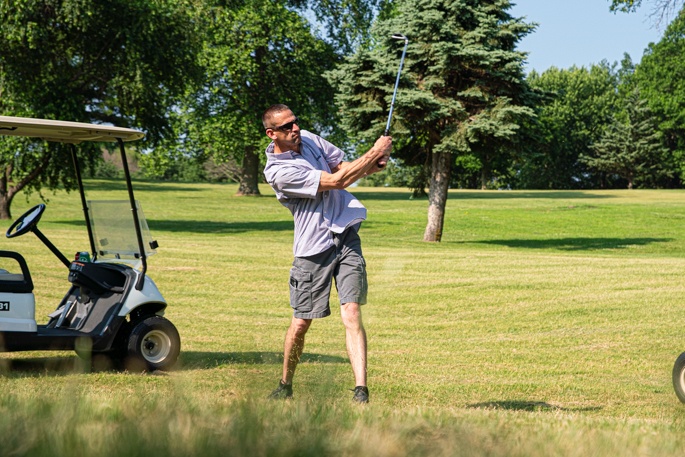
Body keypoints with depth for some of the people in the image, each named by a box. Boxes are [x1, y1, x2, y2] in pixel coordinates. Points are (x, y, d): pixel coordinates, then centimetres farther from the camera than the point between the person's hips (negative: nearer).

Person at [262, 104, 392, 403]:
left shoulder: (309, 139, 7)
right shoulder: (277, 171, -17)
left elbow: (342, 167, 20)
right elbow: (337, 181, -19)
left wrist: (371, 166, -2)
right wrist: (375, 152, -13)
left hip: (346, 236, 4)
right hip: (313, 249, -4)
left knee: (351, 314, -10)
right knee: (300, 323, 4)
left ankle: (361, 391, -17)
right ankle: (285, 386, 28)